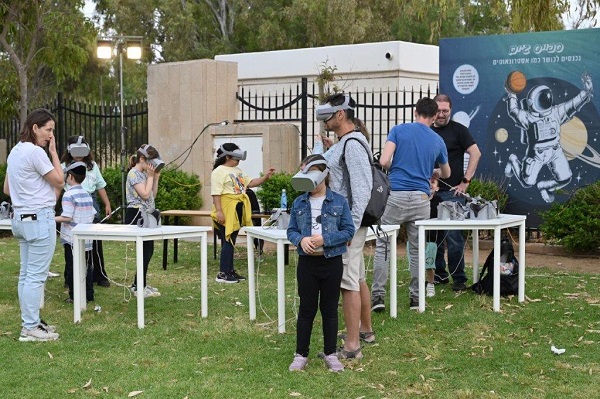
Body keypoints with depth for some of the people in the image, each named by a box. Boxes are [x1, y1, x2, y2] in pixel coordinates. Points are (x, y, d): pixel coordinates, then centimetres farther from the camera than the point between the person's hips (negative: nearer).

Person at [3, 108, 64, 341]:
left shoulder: (15, 151, 14)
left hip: (22, 217, 10)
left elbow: (7, 189, 19)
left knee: (26, 274, 13)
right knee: (36, 276, -6)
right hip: (40, 219, -10)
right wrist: (53, 152, -5)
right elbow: (59, 181, -10)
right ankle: (30, 329, -3)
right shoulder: (35, 152, -16)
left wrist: (28, 197, 11)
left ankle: (30, 322, 21)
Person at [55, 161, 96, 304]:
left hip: (72, 239, -6)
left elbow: (67, 217, -18)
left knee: (72, 268, 2)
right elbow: (93, 215, 11)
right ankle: (88, 295, 14)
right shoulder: (87, 194, 9)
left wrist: (53, 219, -8)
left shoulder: (69, 195, -12)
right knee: (87, 267, 11)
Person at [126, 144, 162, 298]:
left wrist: (156, 178, 7)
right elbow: (145, 194, -20)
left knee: (148, 250, 12)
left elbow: (153, 195, 16)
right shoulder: (133, 174, -13)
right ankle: (139, 288, -3)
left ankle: (139, 284, 21)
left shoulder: (144, 174, 15)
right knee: (146, 250, -8)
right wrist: (150, 176, -12)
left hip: (145, 216, 10)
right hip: (136, 215, -10)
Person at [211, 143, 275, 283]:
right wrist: (219, 211, -24)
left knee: (231, 241, 13)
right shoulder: (219, 172, -11)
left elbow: (250, 183, 18)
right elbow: (216, 193, -17)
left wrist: (265, 177, 4)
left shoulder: (238, 170, 17)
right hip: (227, 211, -9)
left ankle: (230, 270, 19)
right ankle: (222, 274, -5)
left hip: (238, 211, 9)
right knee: (228, 241, -9)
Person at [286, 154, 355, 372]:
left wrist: (325, 239, -17)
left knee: (330, 309, 9)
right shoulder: (299, 203, 4)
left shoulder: (339, 201, -3)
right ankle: (301, 354, 15)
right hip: (307, 262, 1)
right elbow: (291, 230, 7)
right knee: (306, 309, 7)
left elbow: (348, 230, -5)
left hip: (332, 262, -1)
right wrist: (301, 239, -15)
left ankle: (330, 354, 19)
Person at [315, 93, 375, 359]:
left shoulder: (352, 144, -16)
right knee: (358, 279, 20)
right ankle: (365, 330, 34)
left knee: (349, 282, -9)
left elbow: (362, 189, -22)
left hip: (348, 222, -11)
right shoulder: (344, 143, 16)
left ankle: (352, 346, -6)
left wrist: (350, 228, -24)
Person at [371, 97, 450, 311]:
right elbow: (446, 173, 27)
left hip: (395, 195, -2)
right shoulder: (437, 141, 11)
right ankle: (416, 297, 16)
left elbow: (384, 161, -9)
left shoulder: (399, 130, 1)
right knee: (417, 249, 12)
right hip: (421, 198, 2)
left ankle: (378, 295, -1)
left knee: (383, 246, 5)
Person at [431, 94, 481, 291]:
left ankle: (459, 278, -1)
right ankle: (439, 274, 20)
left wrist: (465, 181, -11)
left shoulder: (458, 130, -1)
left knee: (453, 236, -7)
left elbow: (475, 153, -7)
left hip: (452, 193, -5)